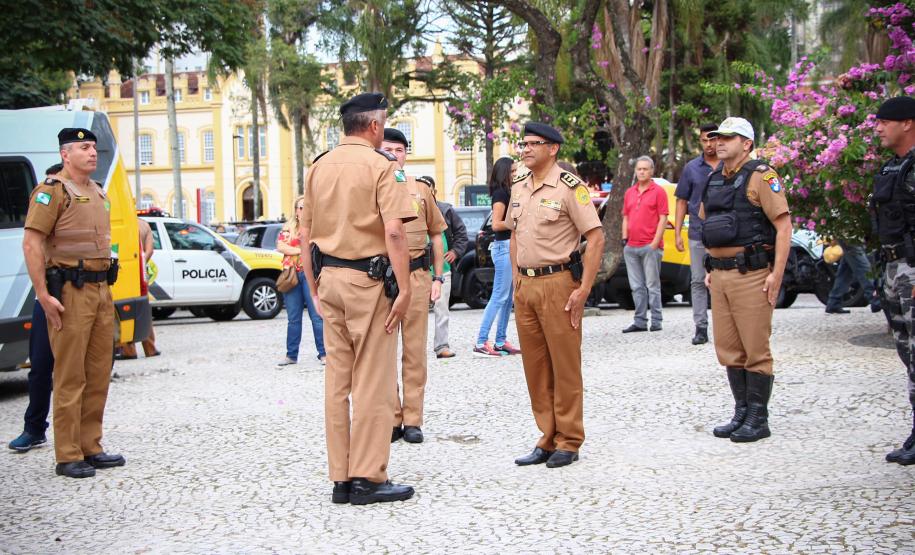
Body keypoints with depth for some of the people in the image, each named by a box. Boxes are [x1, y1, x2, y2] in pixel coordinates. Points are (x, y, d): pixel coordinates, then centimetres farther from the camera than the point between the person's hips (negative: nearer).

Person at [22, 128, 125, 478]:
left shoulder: (97, 193, 17)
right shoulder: (53, 191, -8)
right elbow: (31, 244, -14)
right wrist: (43, 295, -19)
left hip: (101, 290, 8)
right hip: (70, 292, -8)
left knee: (99, 374, 11)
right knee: (70, 377, -5)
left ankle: (91, 447, 20)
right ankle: (68, 457, 0)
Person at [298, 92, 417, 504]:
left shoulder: (319, 166, 12)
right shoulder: (382, 165, -8)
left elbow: (304, 233, 14)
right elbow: (394, 231, -17)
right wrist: (404, 289, -16)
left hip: (330, 278, 7)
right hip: (369, 280, -6)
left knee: (336, 381, 10)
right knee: (373, 381, -1)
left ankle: (341, 478, 16)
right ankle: (368, 479, 2)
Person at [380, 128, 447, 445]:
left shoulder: (421, 190, 11)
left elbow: (436, 234, 16)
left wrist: (438, 277, 9)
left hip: (416, 275, 2)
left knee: (415, 351, 4)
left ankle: (412, 420, 10)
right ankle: (391, 419, 9)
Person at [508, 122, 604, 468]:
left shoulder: (569, 187, -9)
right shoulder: (519, 187, 13)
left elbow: (596, 238, -12)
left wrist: (583, 290, -16)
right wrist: (516, 278, 14)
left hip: (558, 283, -7)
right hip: (525, 286, 7)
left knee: (565, 365, -1)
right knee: (535, 367, 10)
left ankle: (569, 442, 8)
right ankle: (548, 439, 19)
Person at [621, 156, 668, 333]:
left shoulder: (658, 192, -2)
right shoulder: (629, 193, 15)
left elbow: (663, 219, -7)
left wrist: (655, 243, -13)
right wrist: (625, 239, 8)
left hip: (650, 247, -6)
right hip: (631, 247, 6)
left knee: (652, 285, -2)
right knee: (637, 287, 8)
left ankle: (656, 321, 2)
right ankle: (640, 321, 12)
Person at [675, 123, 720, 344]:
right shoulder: (692, 168, 7)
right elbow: (682, 201, 9)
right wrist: (677, 232, 3)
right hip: (698, 234, 1)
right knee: (698, 281, 3)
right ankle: (701, 327, 8)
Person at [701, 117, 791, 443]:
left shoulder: (760, 177, -7)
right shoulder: (714, 180, 16)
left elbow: (783, 225, -12)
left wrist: (777, 274, -18)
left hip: (751, 275, -8)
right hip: (720, 276, 8)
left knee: (755, 350, -3)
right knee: (729, 350, 11)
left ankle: (758, 420, 4)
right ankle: (741, 414, 21)